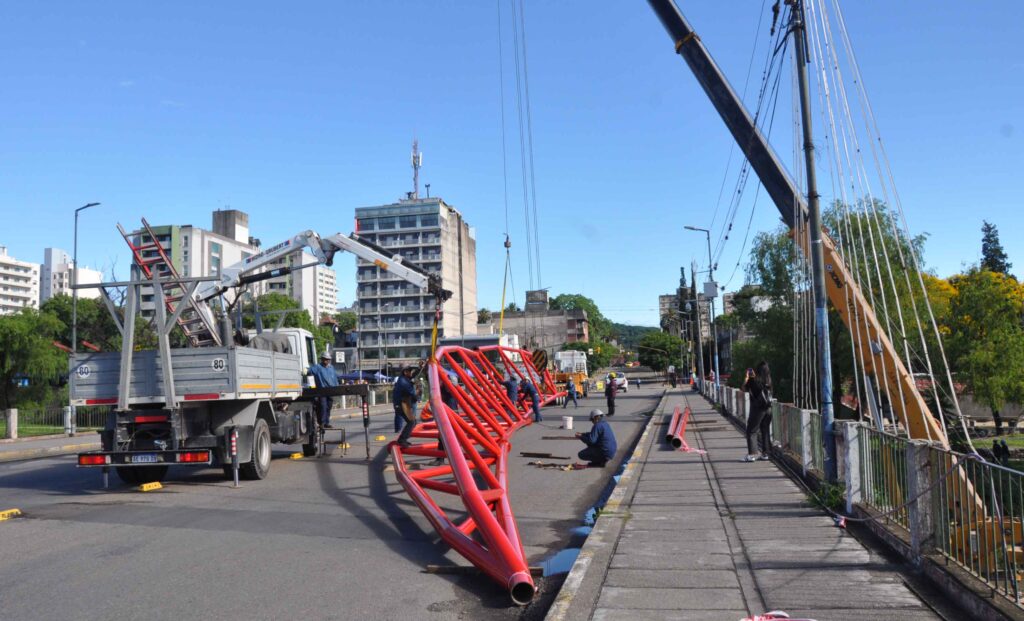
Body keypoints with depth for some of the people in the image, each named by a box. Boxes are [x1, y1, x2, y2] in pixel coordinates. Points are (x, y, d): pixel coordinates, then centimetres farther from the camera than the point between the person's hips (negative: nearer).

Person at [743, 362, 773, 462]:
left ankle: (751, 454, -6)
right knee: (765, 432, 14)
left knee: (750, 432, 1)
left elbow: (744, 389, 0)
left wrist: (747, 378, 10)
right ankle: (764, 453, 17)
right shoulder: (768, 380, 3)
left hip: (757, 409, -5)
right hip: (768, 409, 6)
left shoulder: (754, 380, -13)